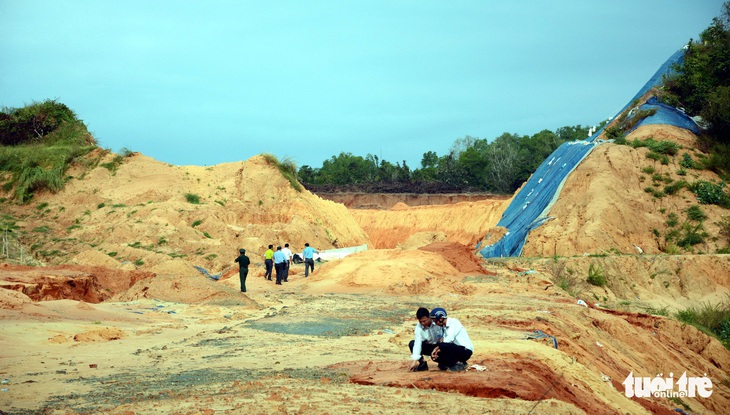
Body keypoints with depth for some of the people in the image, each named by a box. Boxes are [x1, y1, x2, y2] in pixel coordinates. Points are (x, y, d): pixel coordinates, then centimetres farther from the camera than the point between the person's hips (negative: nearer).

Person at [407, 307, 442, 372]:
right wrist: (415, 361, -34)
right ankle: (422, 363, -6)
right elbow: (418, 343, -23)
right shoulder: (418, 328, -15)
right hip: (429, 347, 3)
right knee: (412, 344, -21)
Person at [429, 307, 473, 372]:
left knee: (443, 346, -30)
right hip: (457, 350, 9)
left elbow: (449, 339, -24)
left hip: (466, 350, -9)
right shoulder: (444, 327, 14)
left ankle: (459, 364, -11)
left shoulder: (453, 322, -13)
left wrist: (437, 348, -15)